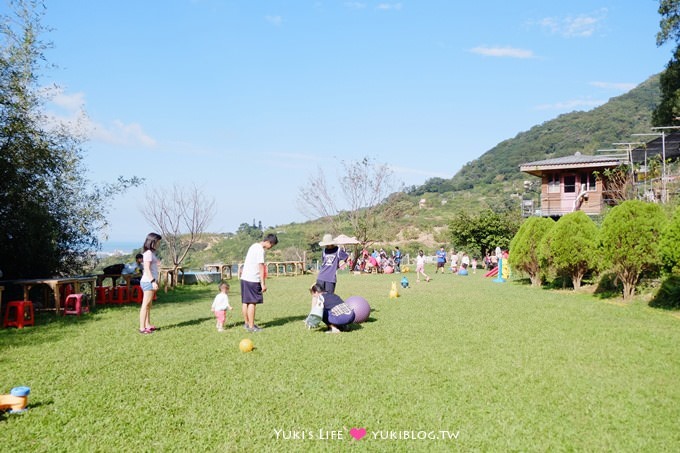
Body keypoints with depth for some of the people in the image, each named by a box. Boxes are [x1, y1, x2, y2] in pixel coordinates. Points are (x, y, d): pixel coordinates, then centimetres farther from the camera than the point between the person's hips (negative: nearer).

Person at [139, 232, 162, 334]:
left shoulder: (151, 253, 16)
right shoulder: (148, 253, -12)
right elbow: (147, 269, -20)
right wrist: (153, 281, -24)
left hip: (150, 281, 10)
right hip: (148, 281, -10)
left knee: (148, 305, 14)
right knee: (145, 305, -8)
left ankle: (148, 325, 21)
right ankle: (142, 328, -7)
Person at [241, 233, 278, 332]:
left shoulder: (254, 246, 14)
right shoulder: (260, 250, -15)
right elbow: (261, 268, -17)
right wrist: (263, 284, -16)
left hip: (244, 278, 10)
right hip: (253, 280, -10)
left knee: (245, 302, 14)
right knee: (252, 303, -5)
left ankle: (246, 323, 24)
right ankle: (251, 326, -3)